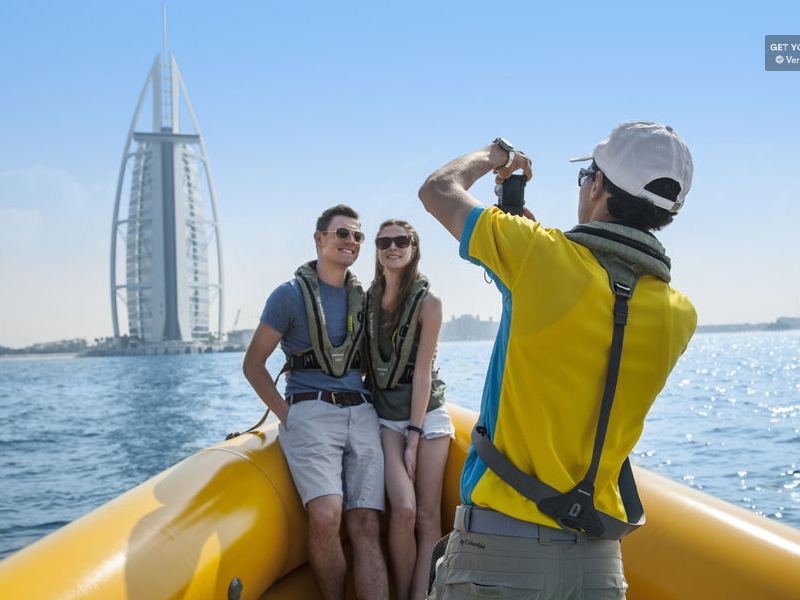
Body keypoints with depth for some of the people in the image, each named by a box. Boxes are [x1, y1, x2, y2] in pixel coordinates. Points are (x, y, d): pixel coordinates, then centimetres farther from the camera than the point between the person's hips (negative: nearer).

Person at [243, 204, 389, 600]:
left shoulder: (362, 298, 17)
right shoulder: (290, 294, 4)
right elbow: (253, 364, 6)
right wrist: (285, 414, -4)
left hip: (361, 415, 4)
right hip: (311, 414, -4)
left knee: (365, 526, -8)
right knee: (326, 515, -24)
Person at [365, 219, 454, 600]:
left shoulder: (427, 302, -7)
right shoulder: (369, 298, 5)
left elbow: (422, 372, -10)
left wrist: (414, 438, -13)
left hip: (426, 413, -1)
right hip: (386, 417, 2)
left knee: (428, 518, -6)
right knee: (404, 509, -16)